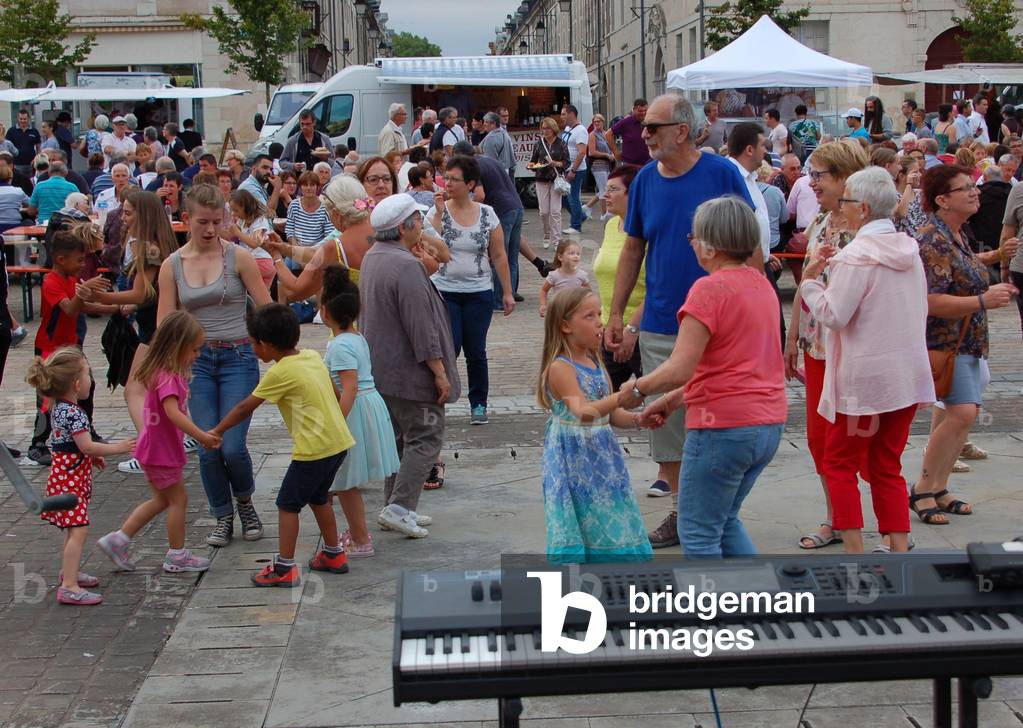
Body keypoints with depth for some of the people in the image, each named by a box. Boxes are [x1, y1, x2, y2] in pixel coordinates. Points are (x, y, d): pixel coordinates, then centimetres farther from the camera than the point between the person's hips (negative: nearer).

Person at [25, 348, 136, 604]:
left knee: (72, 528, 23)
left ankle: (68, 571, 38)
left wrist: (92, 457, 20)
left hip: (63, 471, 11)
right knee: (78, 529, -13)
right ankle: (69, 586, -16)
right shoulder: (74, 413, -22)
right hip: (72, 477, -11)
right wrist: (118, 447, -14)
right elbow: (87, 446, -24)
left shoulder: (58, 408, 9)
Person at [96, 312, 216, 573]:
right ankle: (177, 556, 14)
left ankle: (118, 540, 21)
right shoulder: (168, 378, -24)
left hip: (155, 450, 10)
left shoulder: (168, 373, 8)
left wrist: (202, 435, 18)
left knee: (162, 500, 19)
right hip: (162, 452, -10)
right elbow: (173, 413, -37)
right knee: (179, 499, 3)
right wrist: (201, 436, -40)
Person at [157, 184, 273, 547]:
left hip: (238, 358, -2)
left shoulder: (238, 257, -3)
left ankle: (245, 502, 21)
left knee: (232, 446, -9)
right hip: (196, 361, 2)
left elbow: (267, 311, -3)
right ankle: (222, 517, 20)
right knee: (208, 449, -1)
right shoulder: (172, 266, 3)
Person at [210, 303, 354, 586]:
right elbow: (336, 395, 16)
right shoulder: (313, 357, 8)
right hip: (339, 441, 8)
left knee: (288, 503, 2)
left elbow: (245, 408, -5)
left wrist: (217, 431, 7)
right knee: (318, 497, 24)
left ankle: (284, 568, 3)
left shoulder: (279, 373, -13)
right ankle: (334, 554, 31)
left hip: (313, 449, -8)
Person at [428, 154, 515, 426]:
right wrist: (439, 212, -17)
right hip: (444, 292, -1)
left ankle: (478, 404, 18)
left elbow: (499, 256, 4)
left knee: (476, 352, 5)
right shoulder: (437, 211, -1)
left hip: (479, 293, 1)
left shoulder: (487, 214, 1)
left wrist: (508, 292, 3)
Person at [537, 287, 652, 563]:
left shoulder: (595, 364, 10)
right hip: (573, 457, -8)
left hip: (601, 454, 8)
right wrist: (622, 396, -39)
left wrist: (638, 419, -3)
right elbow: (584, 412, -28)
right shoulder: (560, 367, -15)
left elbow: (610, 414, 15)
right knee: (577, 529, -5)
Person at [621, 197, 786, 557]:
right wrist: (670, 402, 16)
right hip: (768, 423, 9)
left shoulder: (710, 289, -15)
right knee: (725, 520, 24)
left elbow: (679, 369, -20)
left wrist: (636, 388, -3)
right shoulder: (762, 285, 12)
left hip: (724, 426, -9)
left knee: (698, 530, 4)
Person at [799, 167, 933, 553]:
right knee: (888, 467, 14)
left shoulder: (856, 257, -16)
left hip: (864, 379, -7)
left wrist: (811, 278, -3)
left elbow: (833, 315, -18)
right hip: (910, 375, 7)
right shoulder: (909, 250, 8)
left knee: (839, 463, 6)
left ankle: (855, 552, 2)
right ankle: (900, 551, 12)